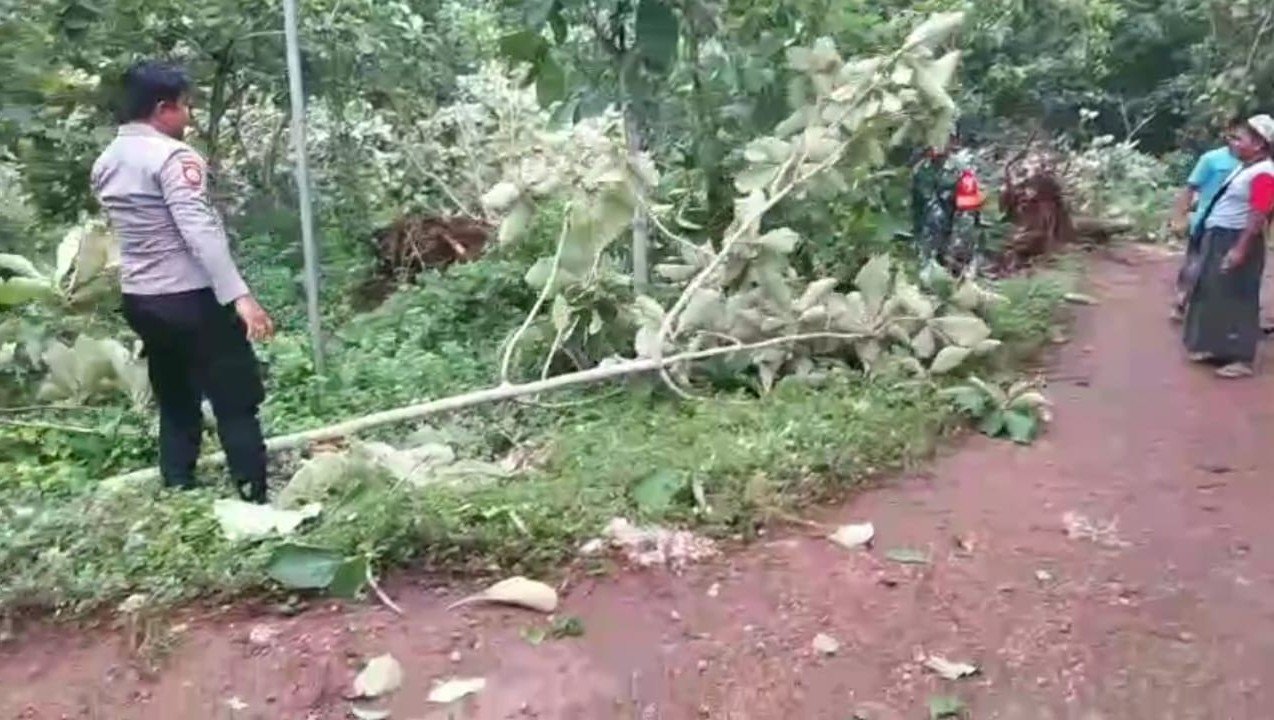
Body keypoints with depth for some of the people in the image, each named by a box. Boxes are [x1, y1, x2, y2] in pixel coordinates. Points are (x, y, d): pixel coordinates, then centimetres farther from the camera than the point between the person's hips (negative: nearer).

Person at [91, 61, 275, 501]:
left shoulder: (105, 163, 12)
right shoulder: (173, 157, -14)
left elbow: (126, 230, 17)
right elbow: (200, 231, -24)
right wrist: (239, 295, -29)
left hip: (139, 299, 8)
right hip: (191, 298, -8)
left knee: (176, 406, 16)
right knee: (236, 403, -2)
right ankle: (255, 500, -1)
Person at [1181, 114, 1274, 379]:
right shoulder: (1245, 167, 13)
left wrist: (1240, 249, -27)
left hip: (1238, 241, -10)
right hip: (1219, 238, 10)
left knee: (1236, 299, -6)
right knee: (1213, 295, 15)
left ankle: (1241, 358, 0)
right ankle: (1215, 347, 25)